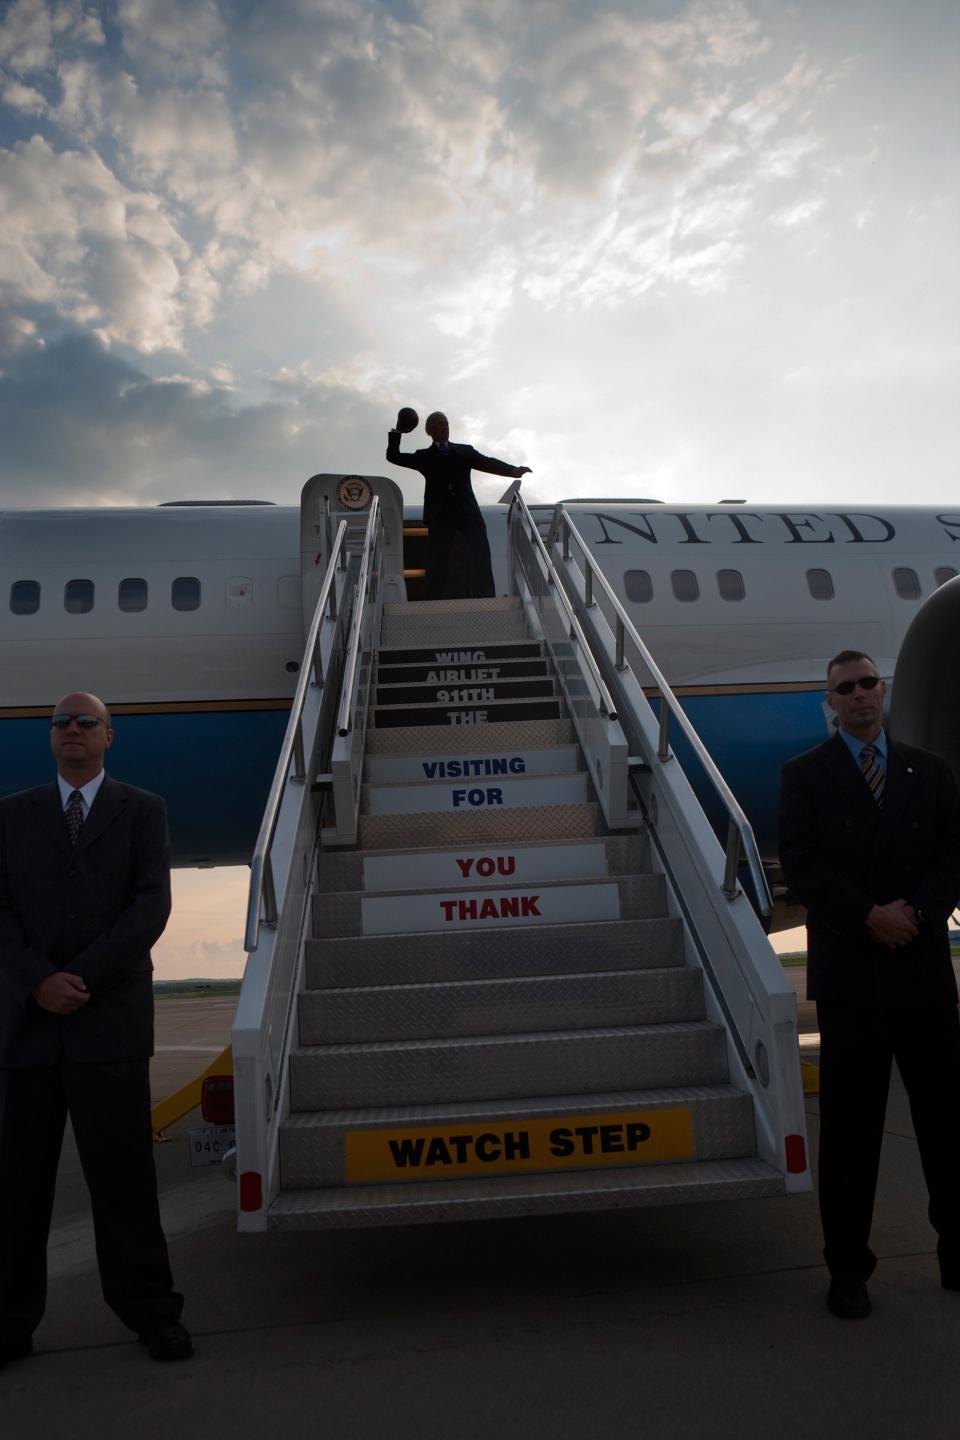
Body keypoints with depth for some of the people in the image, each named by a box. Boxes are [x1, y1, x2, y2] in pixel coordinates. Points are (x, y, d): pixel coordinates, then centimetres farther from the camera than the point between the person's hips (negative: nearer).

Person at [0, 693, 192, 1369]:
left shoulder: (142, 810, 7)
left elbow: (152, 905, -3)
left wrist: (82, 977, -12)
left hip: (111, 1018, -2)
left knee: (122, 1174, 4)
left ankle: (150, 1311, 16)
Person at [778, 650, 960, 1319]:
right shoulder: (806, 774, 3)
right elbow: (801, 864, -6)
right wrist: (869, 916, -16)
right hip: (850, 971, -2)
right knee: (850, 1126, 5)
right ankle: (849, 1267, 17)